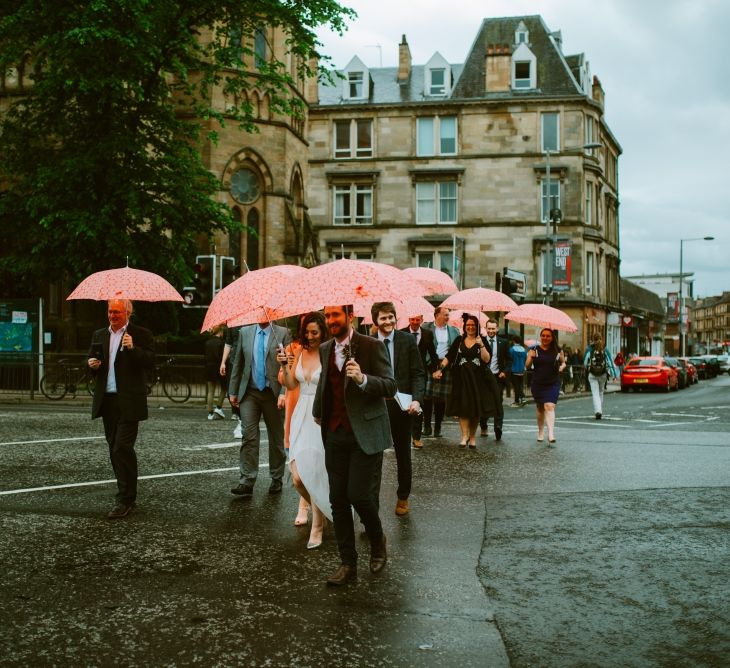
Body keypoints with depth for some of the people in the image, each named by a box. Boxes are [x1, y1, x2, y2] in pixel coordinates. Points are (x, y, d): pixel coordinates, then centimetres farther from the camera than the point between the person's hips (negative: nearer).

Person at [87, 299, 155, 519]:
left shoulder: (141, 335, -2)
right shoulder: (99, 335, 16)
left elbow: (150, 362, -11)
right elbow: (92, 361, 21)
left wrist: (133, 348, -24)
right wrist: (92, 364, -2)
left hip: (129, 401, -6)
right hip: (107, 400, 6)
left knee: (122, 448, -12)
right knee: (115, 449, 10)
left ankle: (125, 500, -6)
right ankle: (127, 496, 21)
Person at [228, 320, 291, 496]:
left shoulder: (282, 333, -2)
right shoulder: (245, 332, 7)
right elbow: (237, 363, 11)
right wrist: (233, 391, 8)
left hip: (273, 393, -1)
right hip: (249, 393, 2)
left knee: (276, 438, 9)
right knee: (249, 436, -7)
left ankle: (276, 479, 23)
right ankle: (247, 481, -7)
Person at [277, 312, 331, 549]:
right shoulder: (299, 351, 7)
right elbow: (290, 385, 6)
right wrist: (284, 365, -9)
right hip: (301, 415, 5)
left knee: (315, 473, -2)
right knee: (298, 476, 1)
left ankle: (317, 527, 14)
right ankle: (313, 505, 33)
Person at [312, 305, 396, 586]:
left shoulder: (371, 346, -7)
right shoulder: (325, 349, 12)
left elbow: (391, 386, -12)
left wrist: (363, 379, -26)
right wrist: (318, 412, 33)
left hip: (365, 433, -6)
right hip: (335, 434, 6)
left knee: (358, 494, -11)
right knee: (338, 499, 3)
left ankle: (377, 541, 19)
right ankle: (347, 563, 12)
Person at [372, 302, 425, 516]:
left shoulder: (408, 341, -4)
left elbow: (418, 373, -4)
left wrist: (416, 399, -17)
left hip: (401, 405, 1)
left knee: (403, 455, 15)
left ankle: (403, 497, 32)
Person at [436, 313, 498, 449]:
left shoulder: (482, 341, 3)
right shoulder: (459, 340, 7)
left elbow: (486, 359, -7)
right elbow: (449, 357, 1)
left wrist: (481, 345, -17)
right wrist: (440, 368, -12)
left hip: (478, 379, 0)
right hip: (462, 379, 0)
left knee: (476, 408, 3)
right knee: (462, 407, -6)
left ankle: (472, 436, 13)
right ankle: (465, 435, -4)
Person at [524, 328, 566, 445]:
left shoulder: (557, 351, 3)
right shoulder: (534, 350, 1)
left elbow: (563, 362, 18)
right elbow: (527, 366, 0)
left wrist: (562, 366, -5)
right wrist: (531, 357, -20)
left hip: (553, 384, -1)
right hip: (537, 384, 1)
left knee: (549, 406, -16)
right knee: (540, 408, 14)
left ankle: (551, 434, -23)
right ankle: (540, 432, 31)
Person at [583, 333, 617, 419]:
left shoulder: (589, 349, -5)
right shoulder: (605, 349, -1)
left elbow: (585, 362, 0)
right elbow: (610, 362, -4)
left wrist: (586, 367, 23)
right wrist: (613, 374, -3)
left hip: (592, 374, -2)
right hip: (603, 374, 2)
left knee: (595, 393, -4)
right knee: (600, 393, 19)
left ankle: (598, 411, -21)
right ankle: (600, 411, 27)